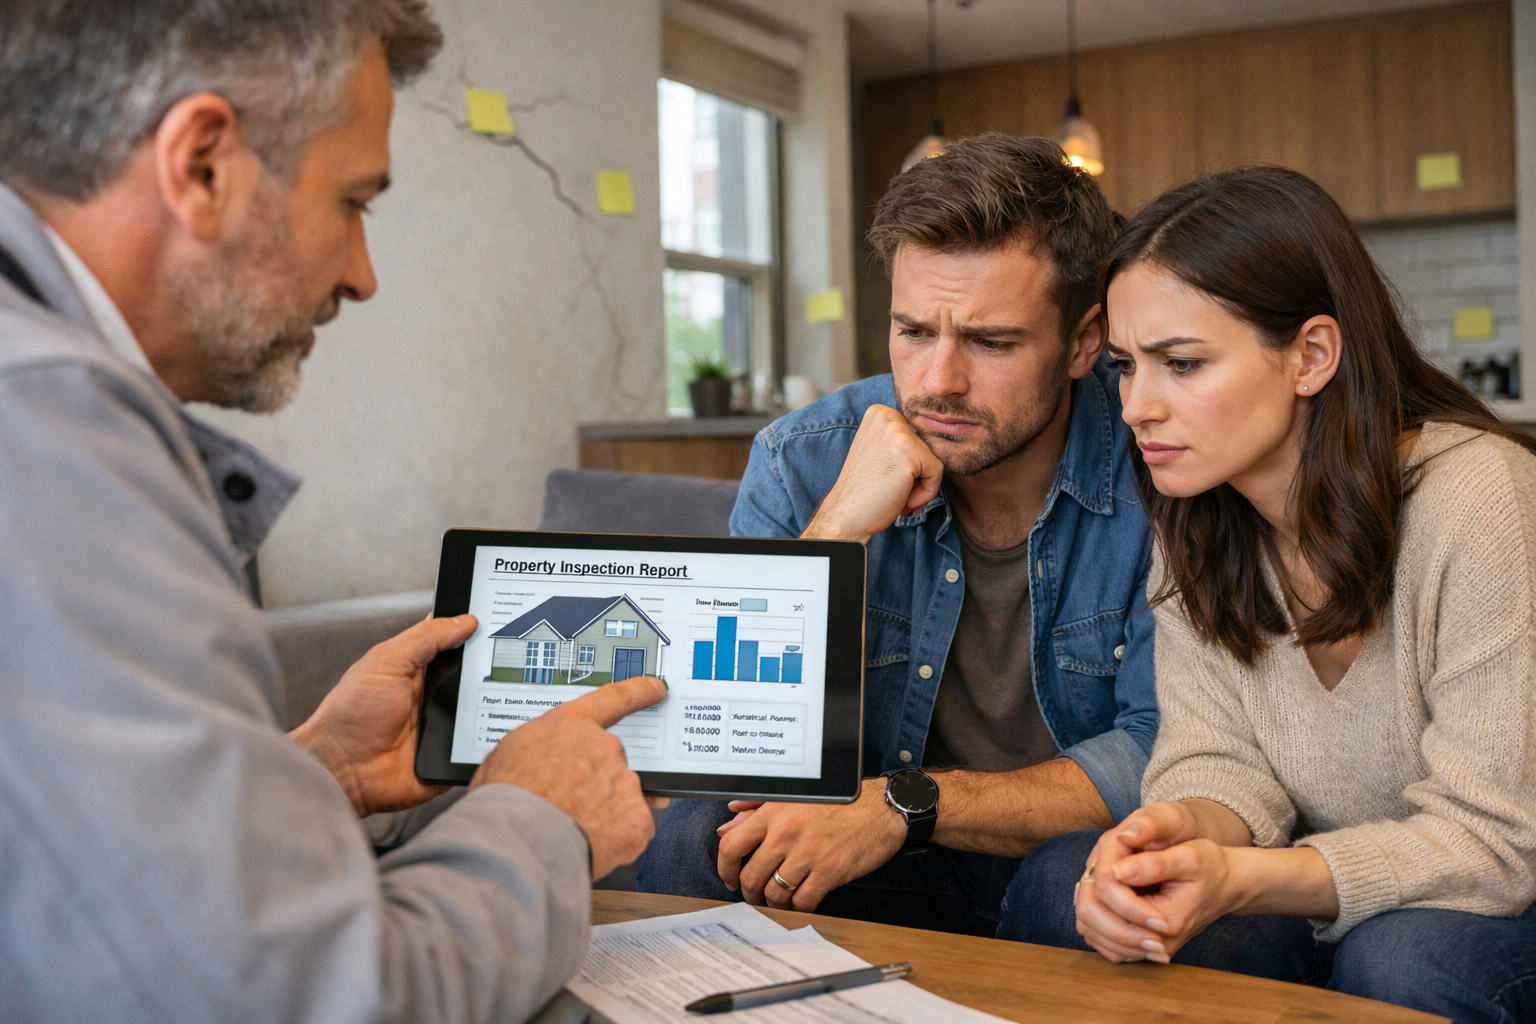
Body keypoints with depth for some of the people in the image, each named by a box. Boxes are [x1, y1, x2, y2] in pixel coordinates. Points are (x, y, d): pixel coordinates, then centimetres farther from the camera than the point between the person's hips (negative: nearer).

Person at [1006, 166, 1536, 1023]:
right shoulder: (1196, 518, -4)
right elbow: (1219, 757, -6)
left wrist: (1239, 878, -36)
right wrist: (1179, 833, -30)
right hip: (1320, 910, 4)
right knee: (1066, 880, -19)